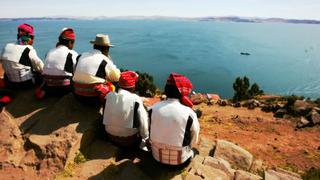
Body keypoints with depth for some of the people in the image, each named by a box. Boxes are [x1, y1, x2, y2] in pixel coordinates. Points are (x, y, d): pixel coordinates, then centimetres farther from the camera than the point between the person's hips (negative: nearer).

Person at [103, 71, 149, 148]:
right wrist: (145, 138, 3)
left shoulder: (108, 96, -10)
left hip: (111, 137, 5)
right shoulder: (136, 99, -23)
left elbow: (105, 117, 3)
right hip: (129, 140, -5)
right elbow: (143, 122, -15)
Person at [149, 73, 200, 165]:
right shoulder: (189, 113, -23)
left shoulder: (153, 109, -15)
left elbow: (150, 133, -1)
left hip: (157, 156, 2)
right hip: (180, 159, -2)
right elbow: (194, 140, -8)